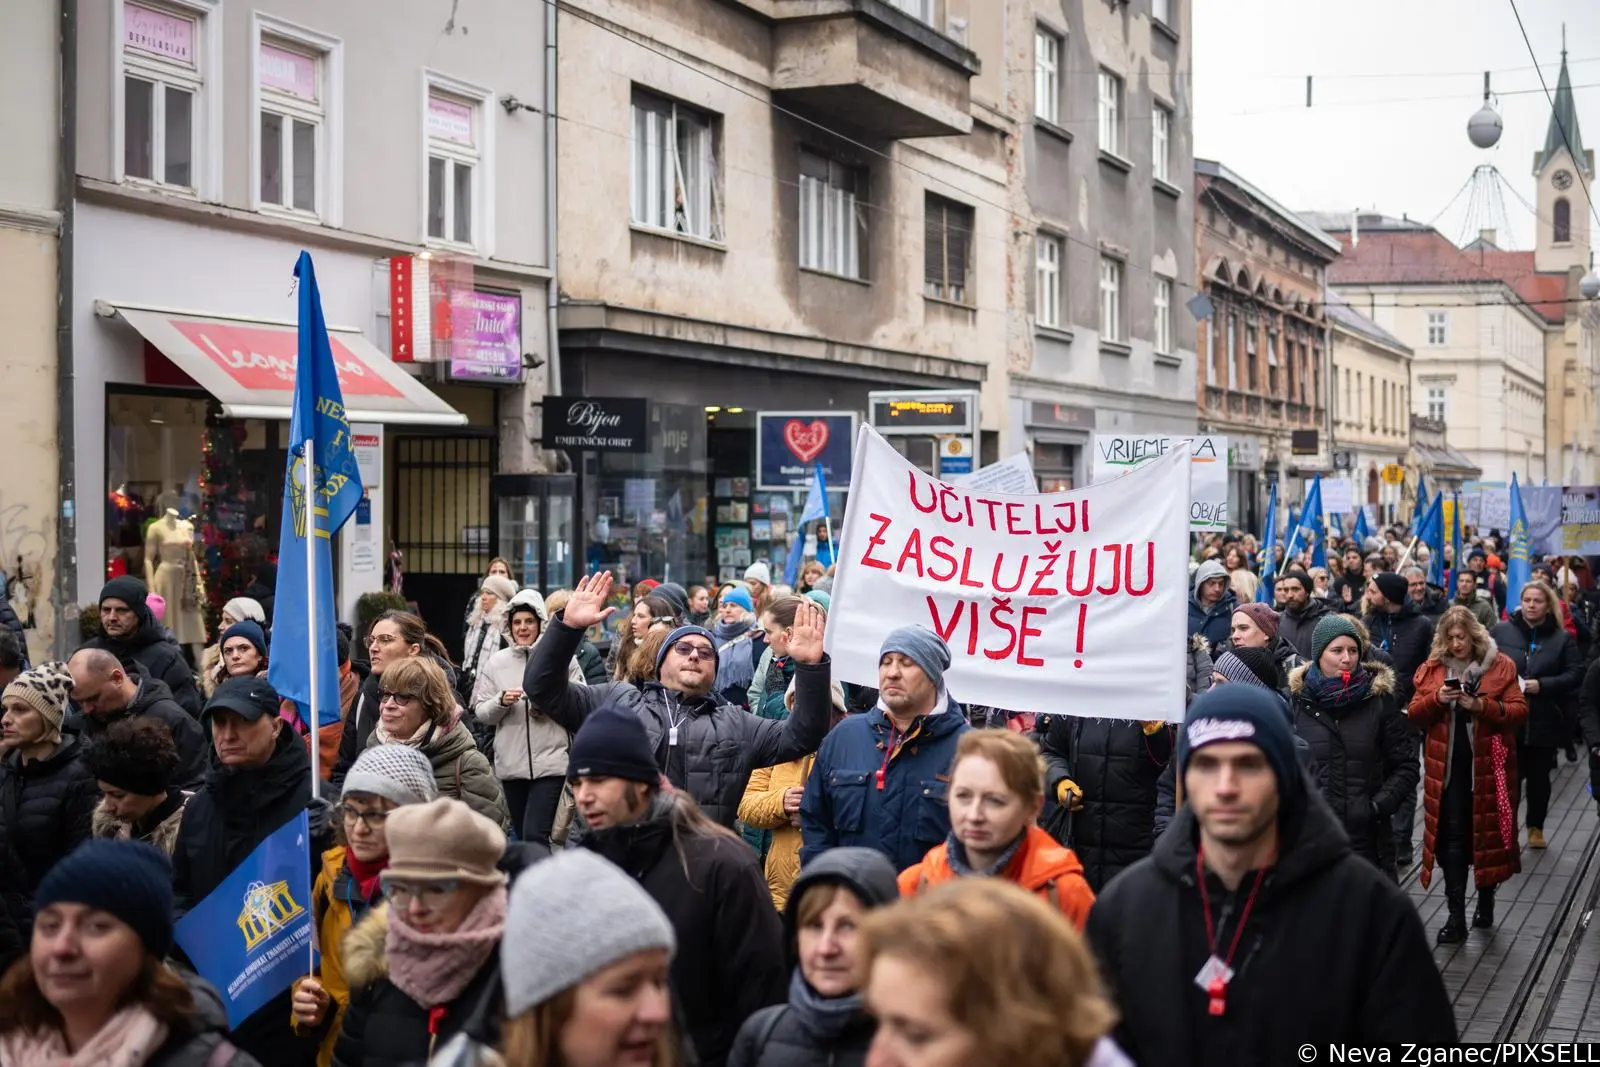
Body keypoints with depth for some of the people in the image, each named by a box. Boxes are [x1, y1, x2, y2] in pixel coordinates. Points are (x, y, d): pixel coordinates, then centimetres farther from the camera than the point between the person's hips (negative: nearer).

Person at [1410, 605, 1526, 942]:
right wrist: (1437, 698, -16)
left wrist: (1483, 706, -21)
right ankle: (1455, 915, 0)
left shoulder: (1501, 665, -2)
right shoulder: (1432, 668, 5)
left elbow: (1520, 711, -6)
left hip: (1487, 764, -1)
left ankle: (1486, 900, 29)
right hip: (1447, 765, 1)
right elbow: (1415, 714, 2)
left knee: (1487, 832, 9)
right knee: (1451, 837, -1)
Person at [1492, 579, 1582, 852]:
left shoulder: (1562, 638, 3)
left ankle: (1536, 827, 28)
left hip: (1544, 722, 1)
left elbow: (1575, 674, -3)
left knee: (1539, 777, 10)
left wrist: (1542, 684, -15)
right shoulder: (1500, 632, 2)